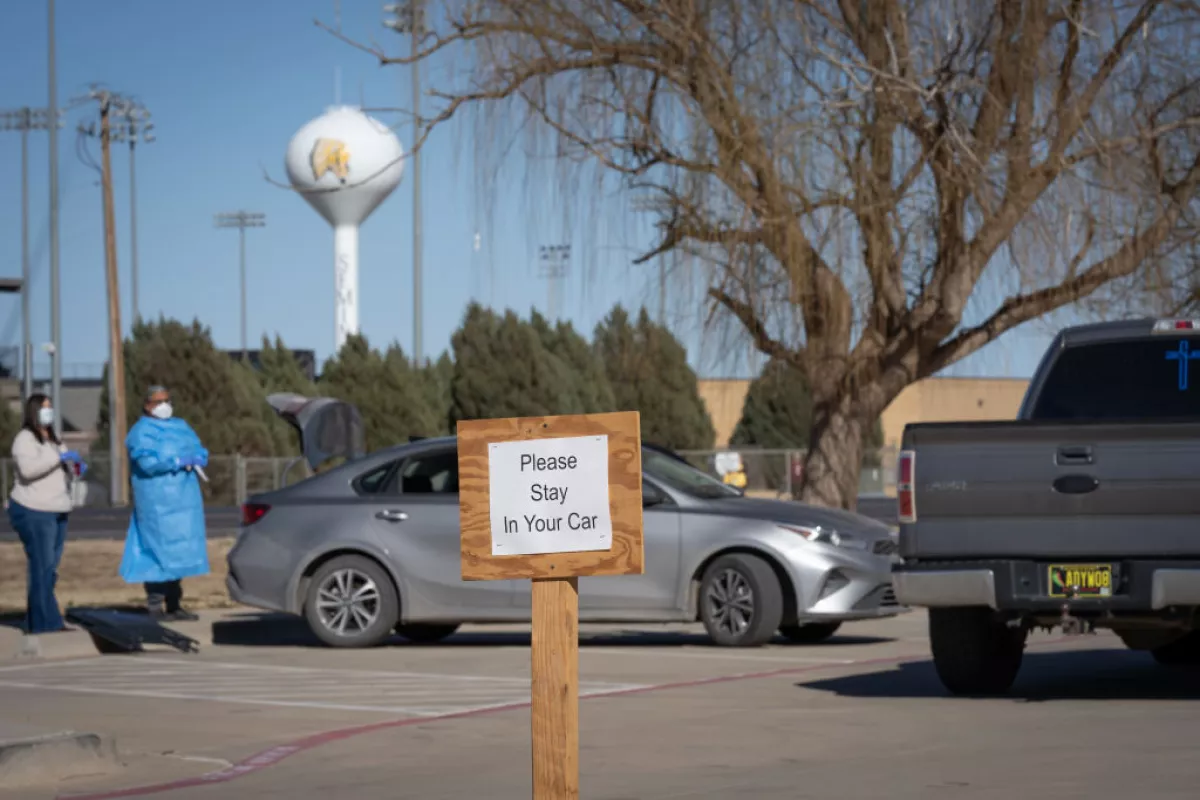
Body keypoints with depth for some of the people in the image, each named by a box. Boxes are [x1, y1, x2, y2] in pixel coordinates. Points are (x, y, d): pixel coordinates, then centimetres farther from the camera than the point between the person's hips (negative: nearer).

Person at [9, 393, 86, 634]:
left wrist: (75, 467, 7)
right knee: (42, 567, -12)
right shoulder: (25, 439, -7)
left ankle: (36, 623, 9)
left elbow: (61, 475, 28)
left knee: (50, 569, 6)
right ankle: (47, 623, -14)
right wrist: (59, 456, -23)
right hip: (33, 512, -9)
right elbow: (28, 468, -24)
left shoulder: (52, 440, 21)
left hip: (56, 513, 9)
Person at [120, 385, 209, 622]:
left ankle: (174, 605, 17)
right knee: (160, 552, -11)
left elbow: (201, 452, 13)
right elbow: (148, 462, -19)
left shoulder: (181, 426, 19)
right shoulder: (141, 432, -5)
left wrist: (197, 458, -10)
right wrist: (179, 461, -21)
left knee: (180, 552, 10)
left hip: (183, 502, 8)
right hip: (157, 504, -8)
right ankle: (155, 606, -9)